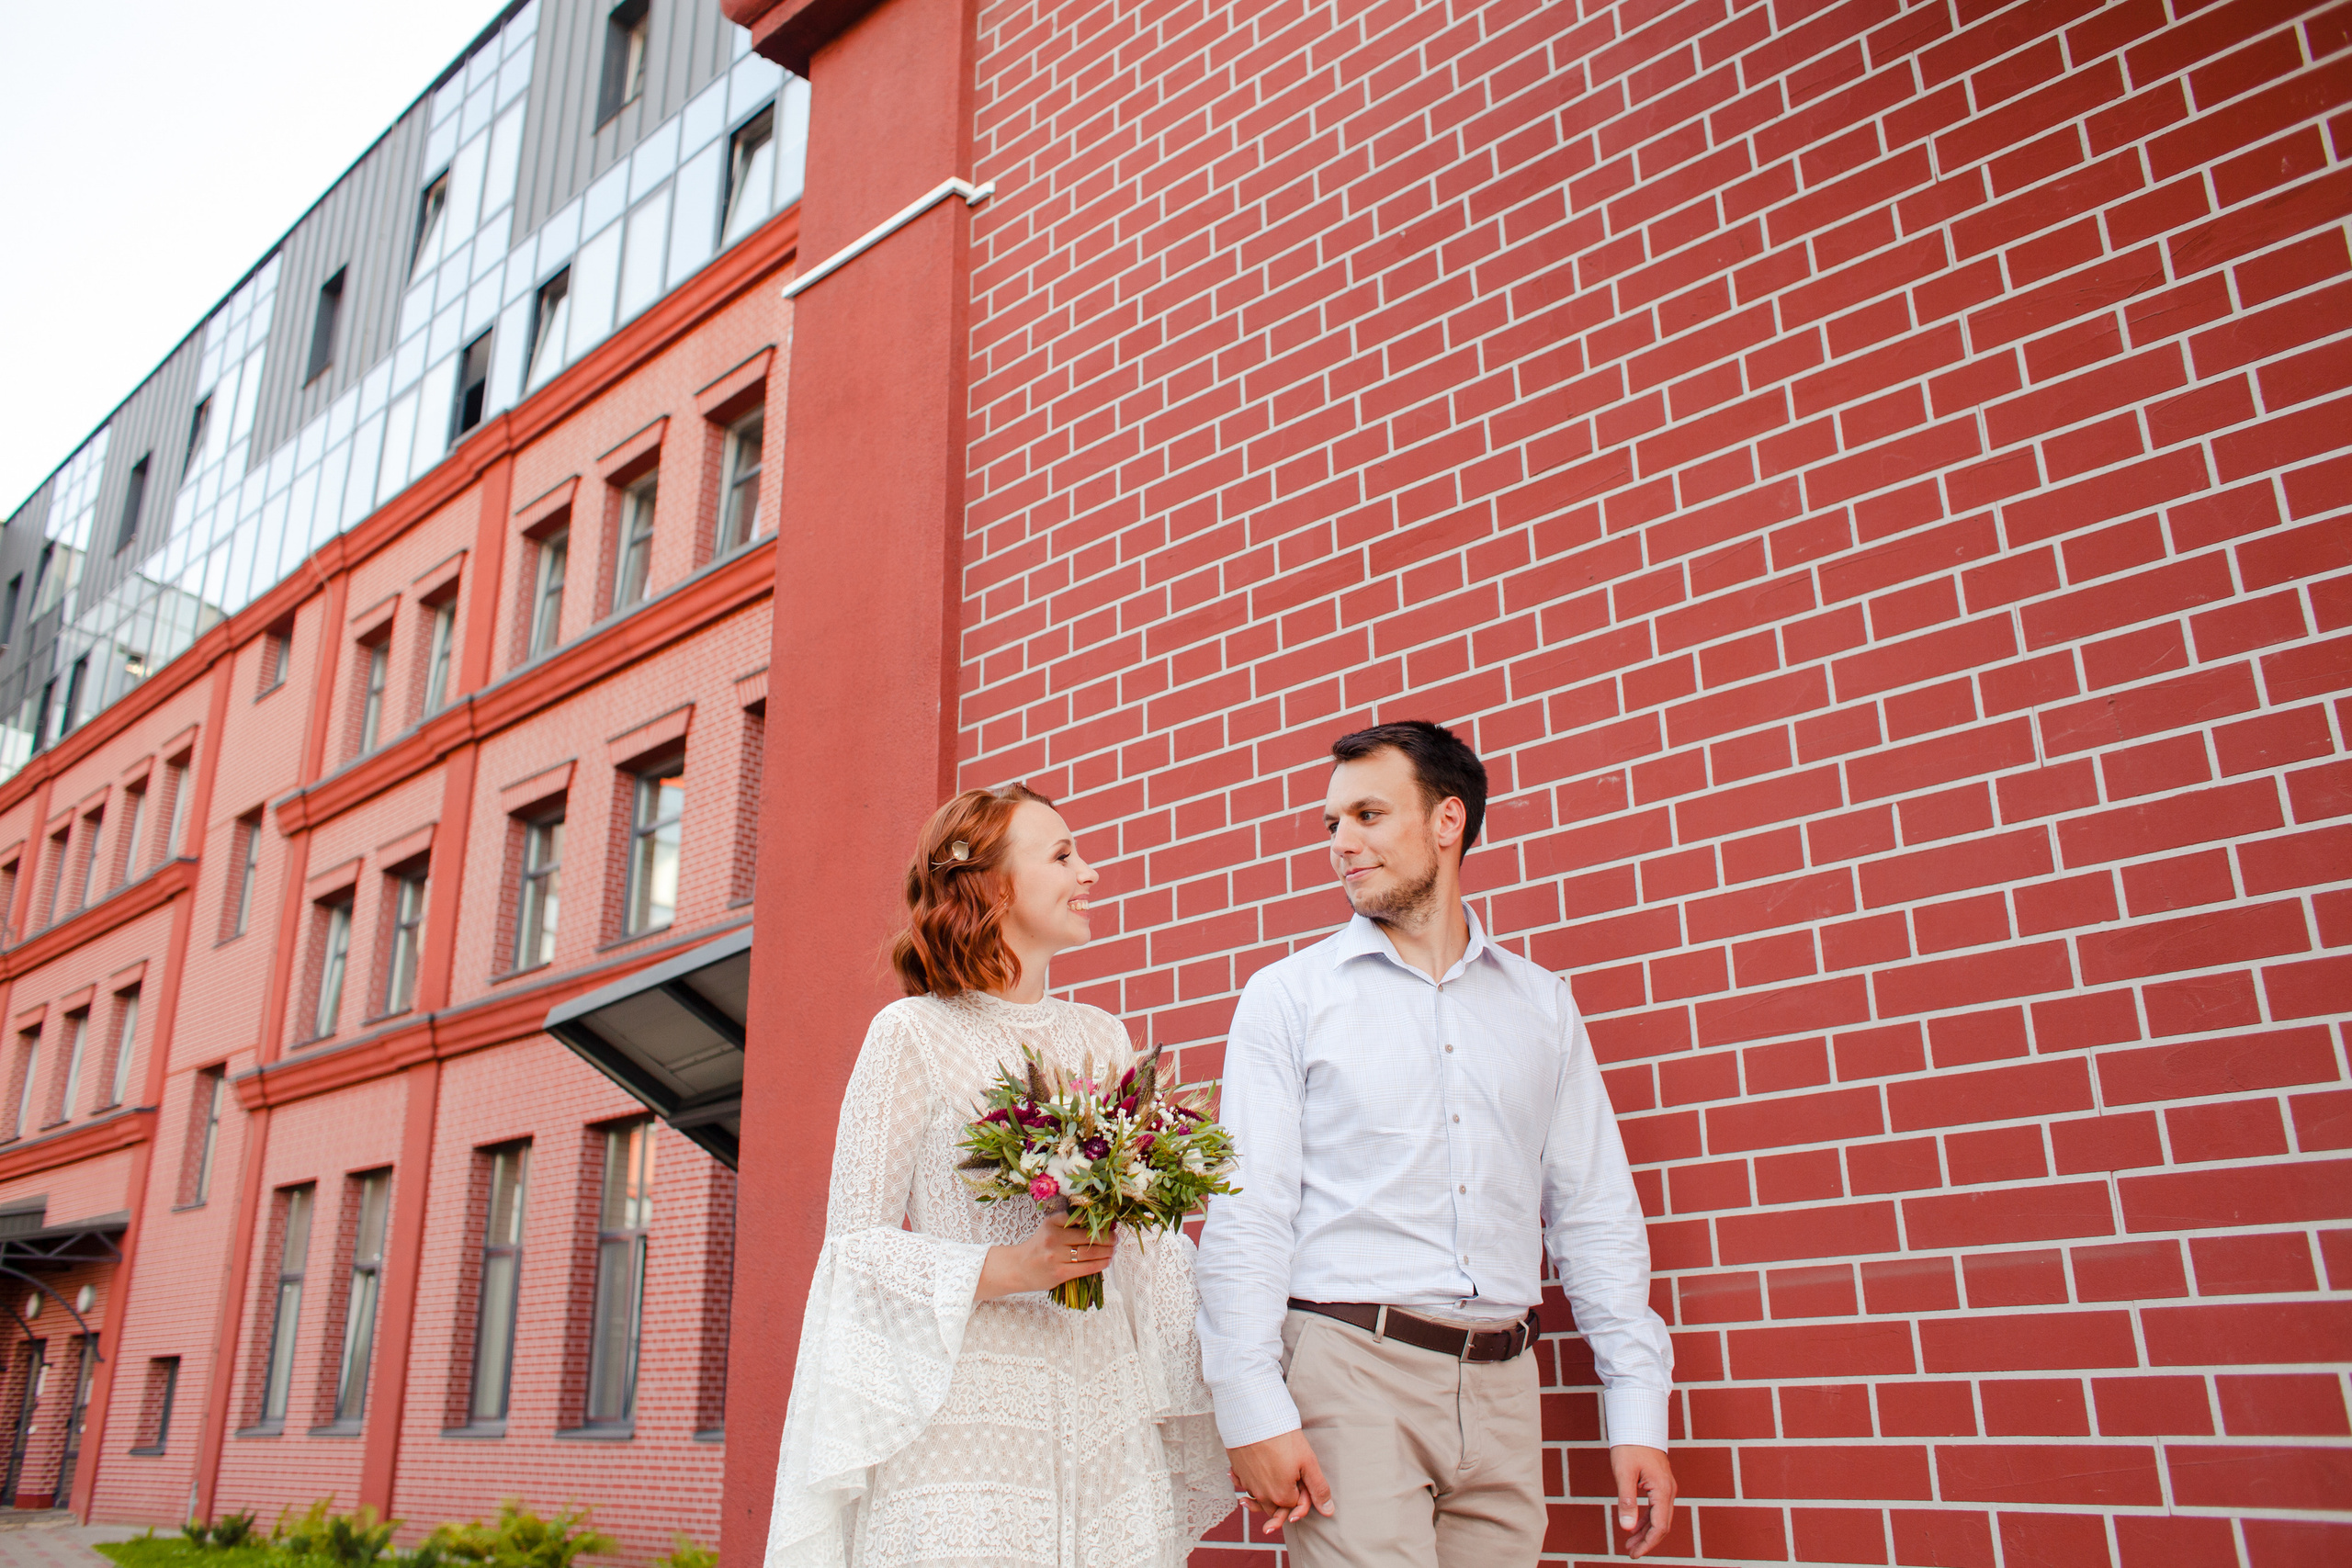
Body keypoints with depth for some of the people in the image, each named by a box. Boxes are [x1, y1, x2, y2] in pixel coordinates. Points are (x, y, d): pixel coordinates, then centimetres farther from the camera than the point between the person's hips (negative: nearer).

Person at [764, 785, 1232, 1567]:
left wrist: (1198, 1414, 8)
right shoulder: (913, 1032, -3)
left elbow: (1150, 1240, 14)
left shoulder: (1101, 1038, 13)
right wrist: (1009, 1268, -18)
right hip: (964, 1416, -5)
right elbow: (857, 1240, -5)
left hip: (1107, 1422, 5)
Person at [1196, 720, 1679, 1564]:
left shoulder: (1542, 1003, 11)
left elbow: (1594, 1215, 10)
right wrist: (1254, 1412, -13)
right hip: (1348, 1369, -3)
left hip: (1502, 1389, 3)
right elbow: (1246, 1216, -4)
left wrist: (1638, 1412, 4)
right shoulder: (1286, 995, 2)